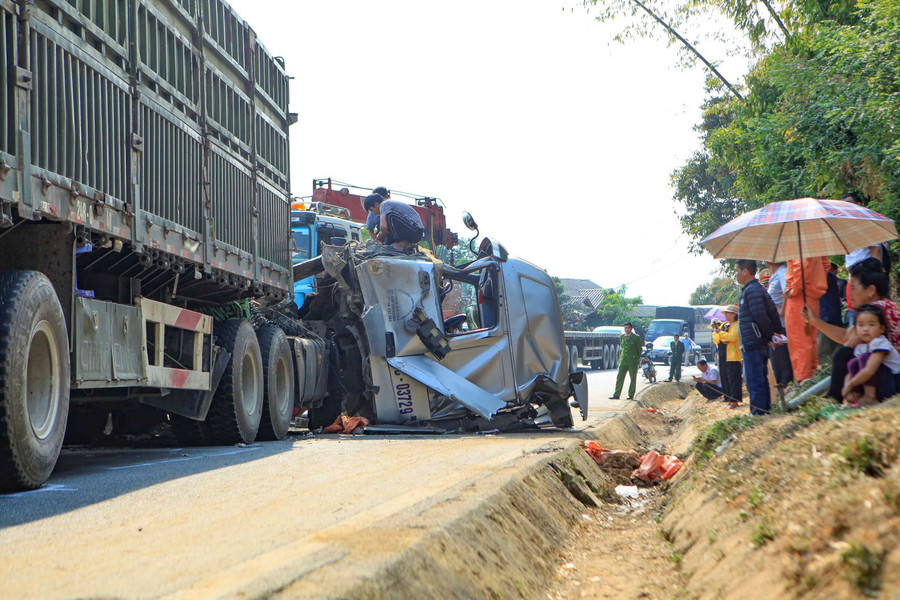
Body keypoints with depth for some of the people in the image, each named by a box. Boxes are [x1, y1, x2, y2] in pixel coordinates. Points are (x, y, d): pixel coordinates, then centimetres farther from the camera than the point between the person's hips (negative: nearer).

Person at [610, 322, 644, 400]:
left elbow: (639, 349, 4)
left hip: (633, 361, -4)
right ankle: (616, 395, 1)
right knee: (620, 377, -1)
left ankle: (631, 395, 10)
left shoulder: (636, 337, -3)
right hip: (623, 360, 4)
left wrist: (638, 358, 6)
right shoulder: (622, 337, 10)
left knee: (633, 378, 2)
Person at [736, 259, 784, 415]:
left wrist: (770, 336, -10)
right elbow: (773, 313, 18)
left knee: (754, 383, -9)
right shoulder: (758, 289, 18)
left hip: (752, 344, -10)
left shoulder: (751, 291, -14)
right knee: (761, 380, 15)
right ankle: (765, 411, 20)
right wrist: (777, 332, 12)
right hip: (760, 344, 10)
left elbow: (761, 317, -20)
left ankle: (759, 412, -9)